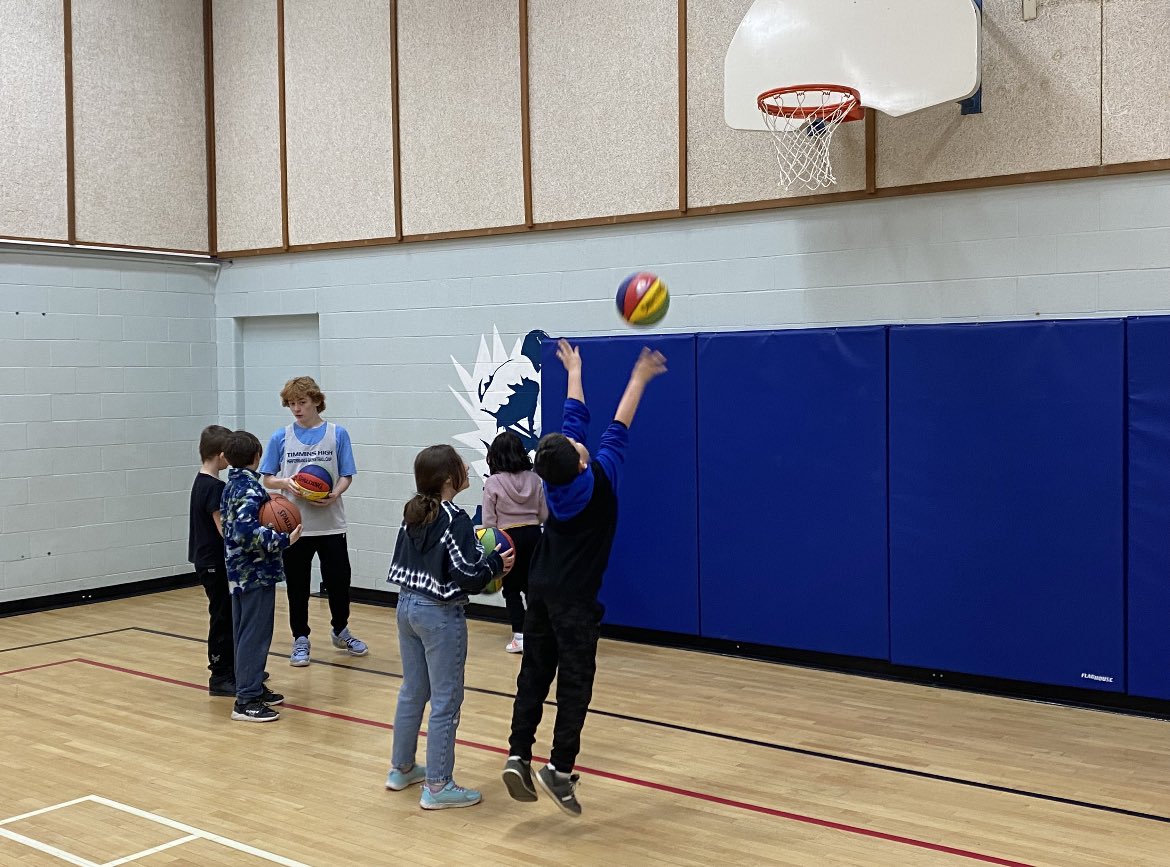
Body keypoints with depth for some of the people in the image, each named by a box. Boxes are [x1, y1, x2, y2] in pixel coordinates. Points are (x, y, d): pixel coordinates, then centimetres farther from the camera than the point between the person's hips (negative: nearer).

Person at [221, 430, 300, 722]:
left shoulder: (232, 485, 11)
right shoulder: (251, 488, -18)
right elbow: (247, 530, -30)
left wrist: (266, 510, 12)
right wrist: (283, 540, -26)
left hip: (238, 572, 10)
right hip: (257, 573, -10)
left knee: (244, 633, 17)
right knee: (256, 635, -5)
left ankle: (252, 687, 28)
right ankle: (246, 701, -3)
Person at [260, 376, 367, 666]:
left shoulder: (337, 434, 0)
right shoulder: (281, 438, 2)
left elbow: (346, 475, 0)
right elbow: (267, 479, 6)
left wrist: (334, 495, -19)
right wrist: (286, 483, -15)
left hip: (331, 524, 0)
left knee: (338, 580, 7)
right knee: (297, 585, 8)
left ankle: (341, 631, 31)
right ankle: (300, 639, 23)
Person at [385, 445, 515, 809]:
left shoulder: (412, 514, 4)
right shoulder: (455, 520, -19)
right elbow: (468, 576, -22)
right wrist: (496, 564, -4)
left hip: (407, 605, 8)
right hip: (440, 615, -8)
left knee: (412, 691, 20)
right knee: (446, 700, 2)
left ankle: (401, 769, 32)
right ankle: (437, 786, 7)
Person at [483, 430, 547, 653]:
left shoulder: (492, 483, -12)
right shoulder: (534, 479, -3)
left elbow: (489, 521, -9)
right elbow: (544, 514, 3)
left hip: (508, 538, -3)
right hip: (533, 535, 3)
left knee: (511, 589, 8)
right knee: (531, 586, 16)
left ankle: (519, 637, 3)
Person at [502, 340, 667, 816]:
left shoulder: (554, 474, -4)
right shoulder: (597, 479, -16)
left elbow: (574, 419, 10)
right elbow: (618, 429, -5)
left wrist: (575, 371, 22)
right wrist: (639, 379, 4)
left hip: (539, 589, 6)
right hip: (574, 597, -6)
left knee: (534, 674, 8)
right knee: (575, 683, -3)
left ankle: (518, 755, 1)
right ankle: (560, 768, -8)